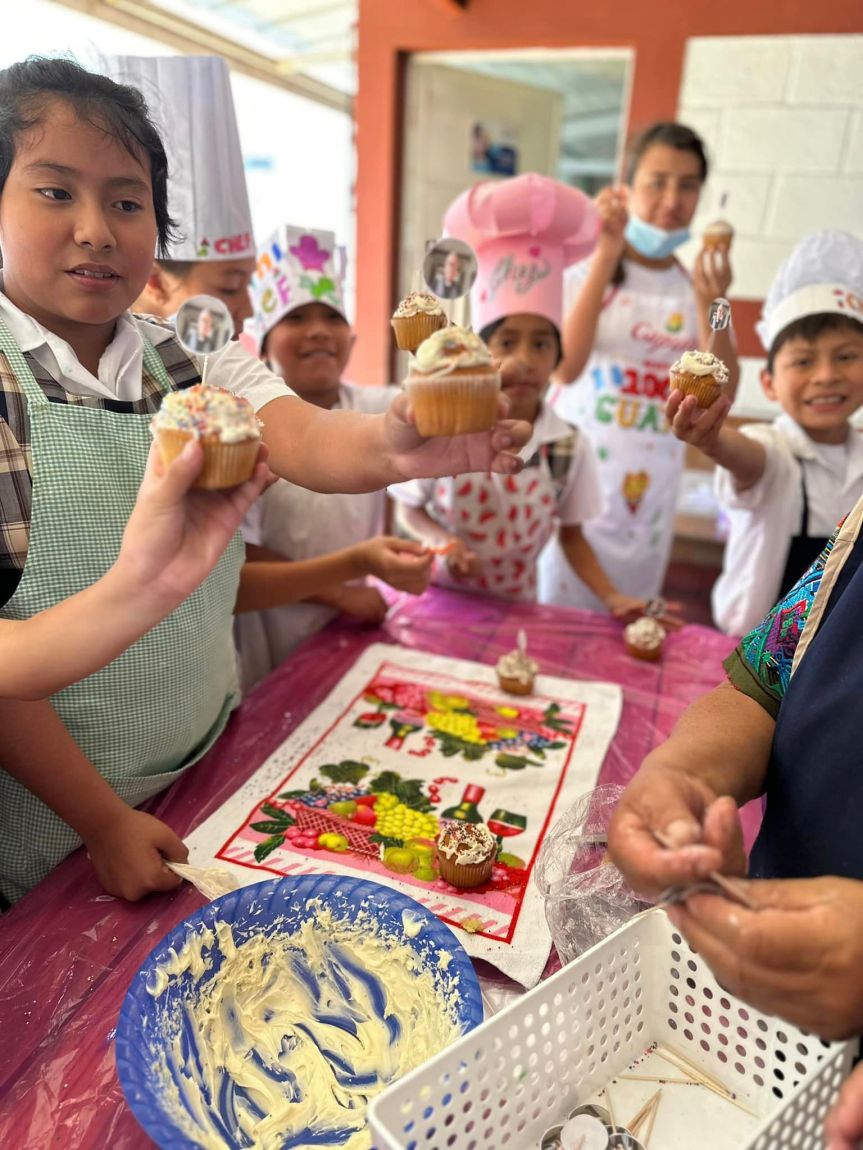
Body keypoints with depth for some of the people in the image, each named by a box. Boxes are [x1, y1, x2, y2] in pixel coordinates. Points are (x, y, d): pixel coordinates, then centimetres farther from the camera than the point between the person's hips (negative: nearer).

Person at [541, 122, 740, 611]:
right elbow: (566, 366, -22)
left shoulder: (700, 287, 6)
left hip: (653, 488, 4)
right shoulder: (584, 268, -6)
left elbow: (720, 394, -4)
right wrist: (606, 258, -21)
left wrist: (710, 306, -18)